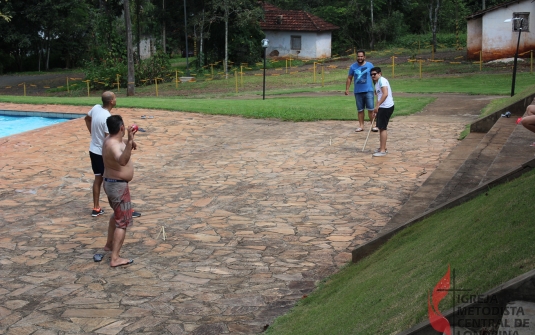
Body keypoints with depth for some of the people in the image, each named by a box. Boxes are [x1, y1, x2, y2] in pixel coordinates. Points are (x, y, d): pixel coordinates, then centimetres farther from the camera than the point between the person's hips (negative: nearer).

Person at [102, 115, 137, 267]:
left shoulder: (112, 140, 4)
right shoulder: (113, 145, -27)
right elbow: (122, 161, -51)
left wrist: (129, 142, 19)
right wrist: (130, 141, -59)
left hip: (112, 183, 10)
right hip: (118, 186, -10)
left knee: (117, 214, 29)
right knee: (123, 221, -5)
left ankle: (109, 244, 44)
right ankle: (115, 259, -5)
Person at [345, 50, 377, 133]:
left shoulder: (370, 65, 2)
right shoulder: (353, 67, 5)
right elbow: (349, 78, 10)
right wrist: (347, 89, 3)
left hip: (368, 91, -2)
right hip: (358, 92, 2)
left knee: (370, 109, -6)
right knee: (360, 110, 8)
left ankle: (373, 125, 3)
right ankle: (361, 126, 16)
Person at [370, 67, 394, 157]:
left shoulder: (382, 80, -13)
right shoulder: (377, 83, 18)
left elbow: (385, 94, -25)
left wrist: (377, 106, -27)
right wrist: (376, 109, 22)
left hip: (386, 107, -10)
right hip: (382, 107, 10)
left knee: (382, 128, -7)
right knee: (381, 127, 16)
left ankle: (383, 150, -2)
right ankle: (383, 147, 27)